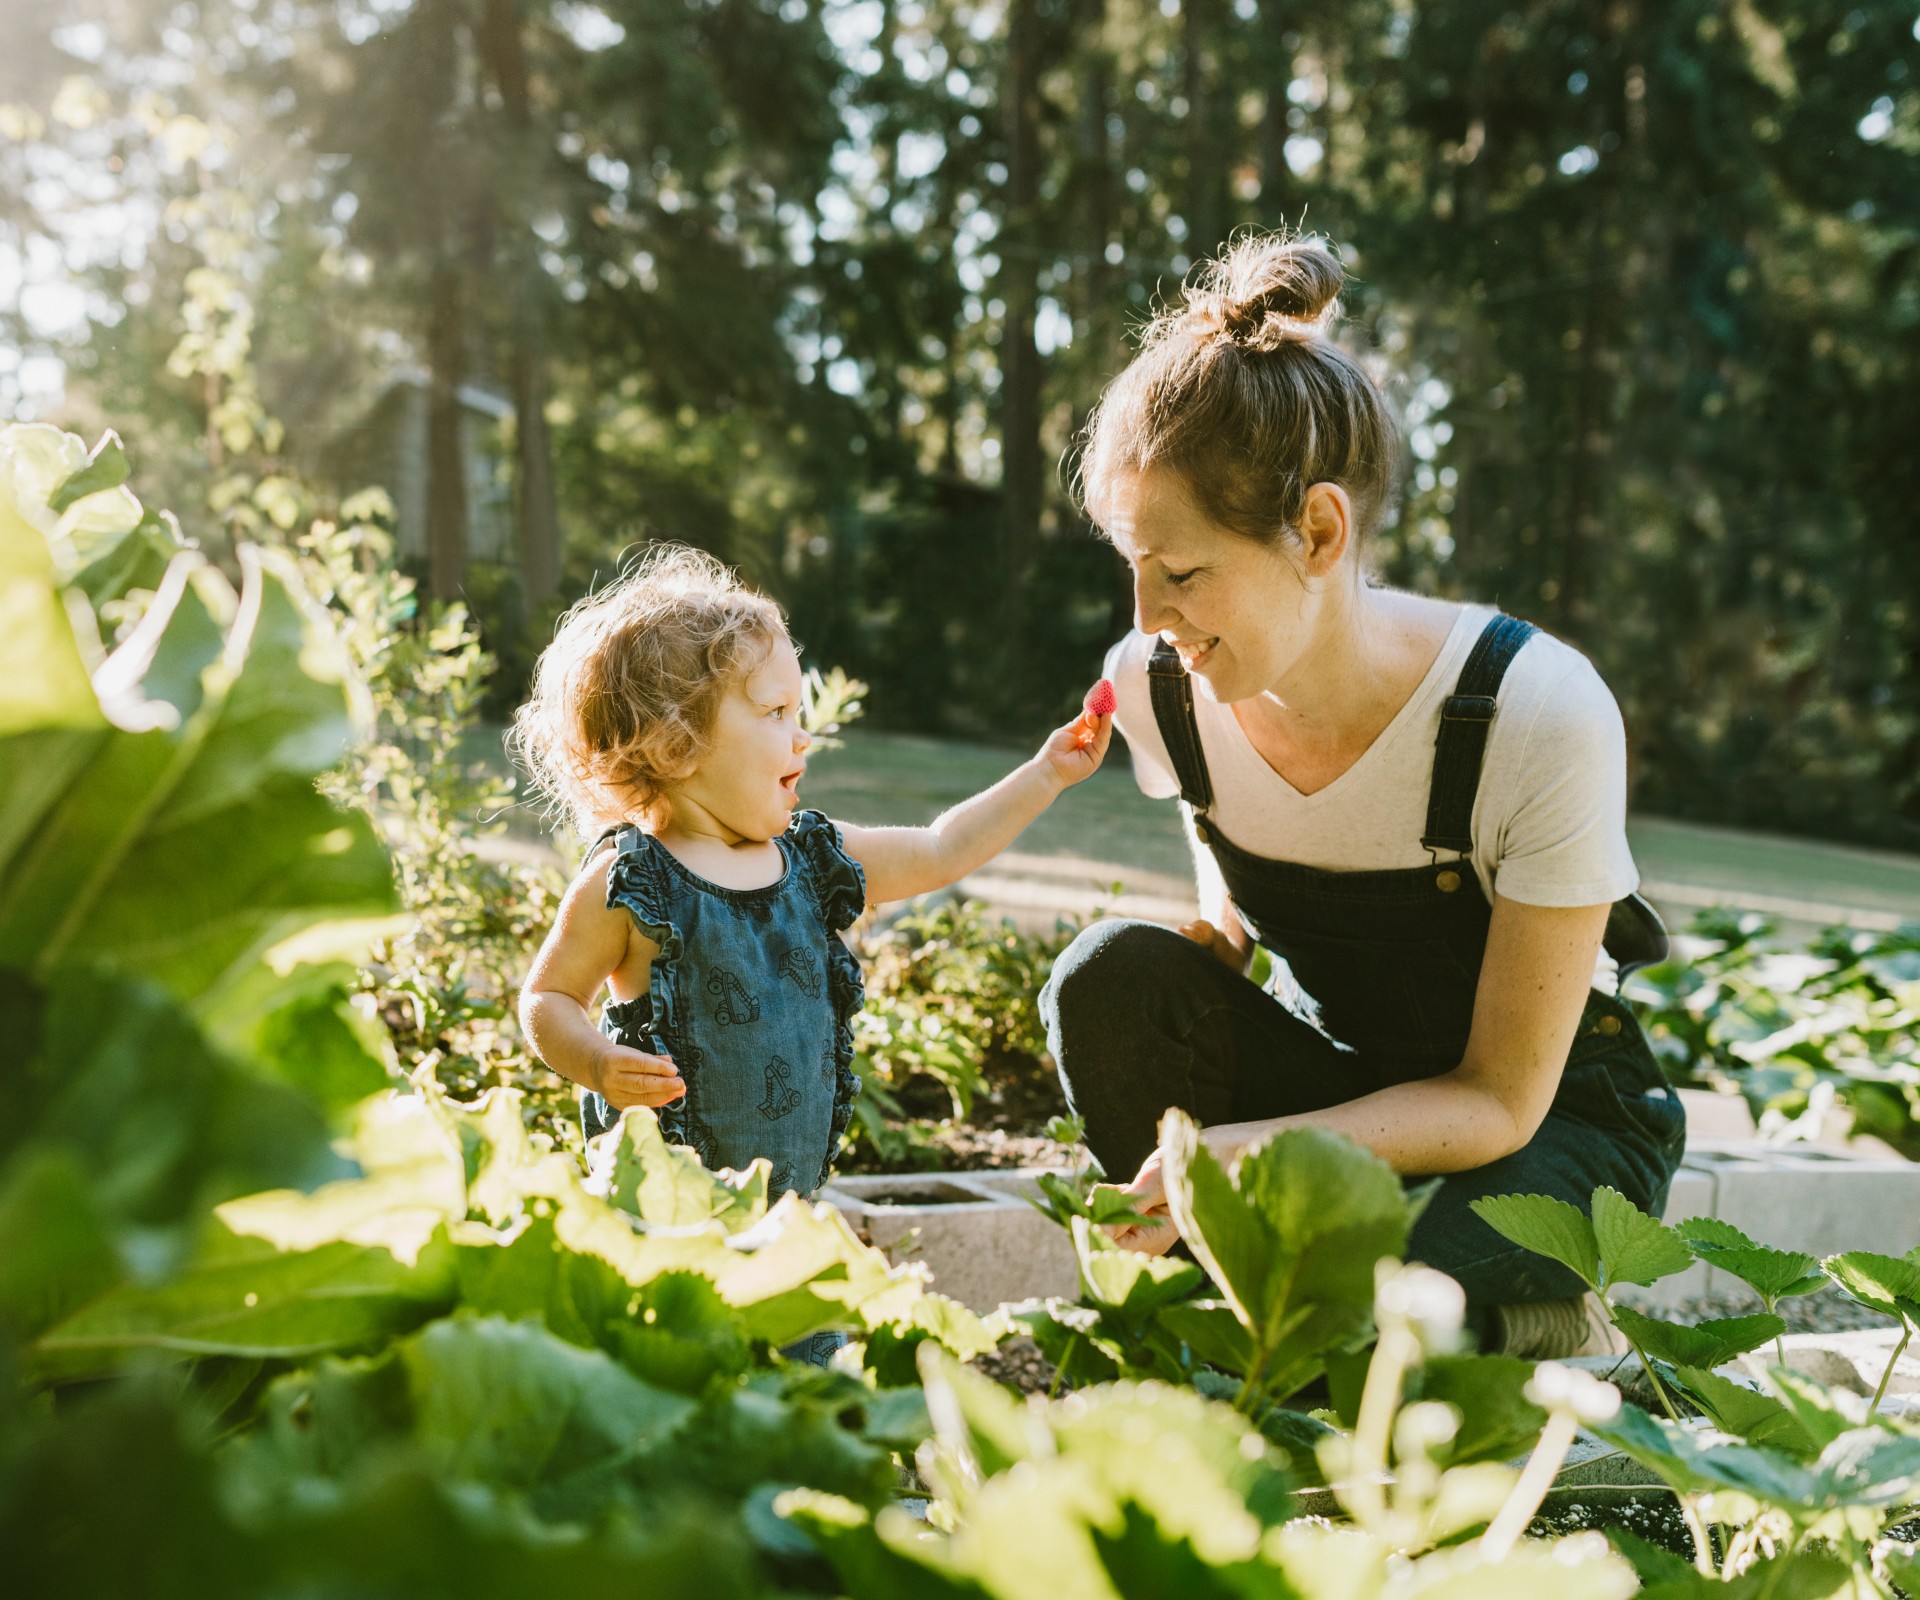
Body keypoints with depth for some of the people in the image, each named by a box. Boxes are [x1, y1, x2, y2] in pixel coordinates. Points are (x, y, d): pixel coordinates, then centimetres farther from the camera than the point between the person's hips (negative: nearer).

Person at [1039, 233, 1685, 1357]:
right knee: (1112, 975, -25)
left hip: (1555, 1118, -4)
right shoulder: (1155, 688, -14)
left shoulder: (1540, 715, -28)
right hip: (1335, 1079, 4)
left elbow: (1501, 1098, -23)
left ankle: (1543, 1330, 1)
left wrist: (1261, 1149, -38)